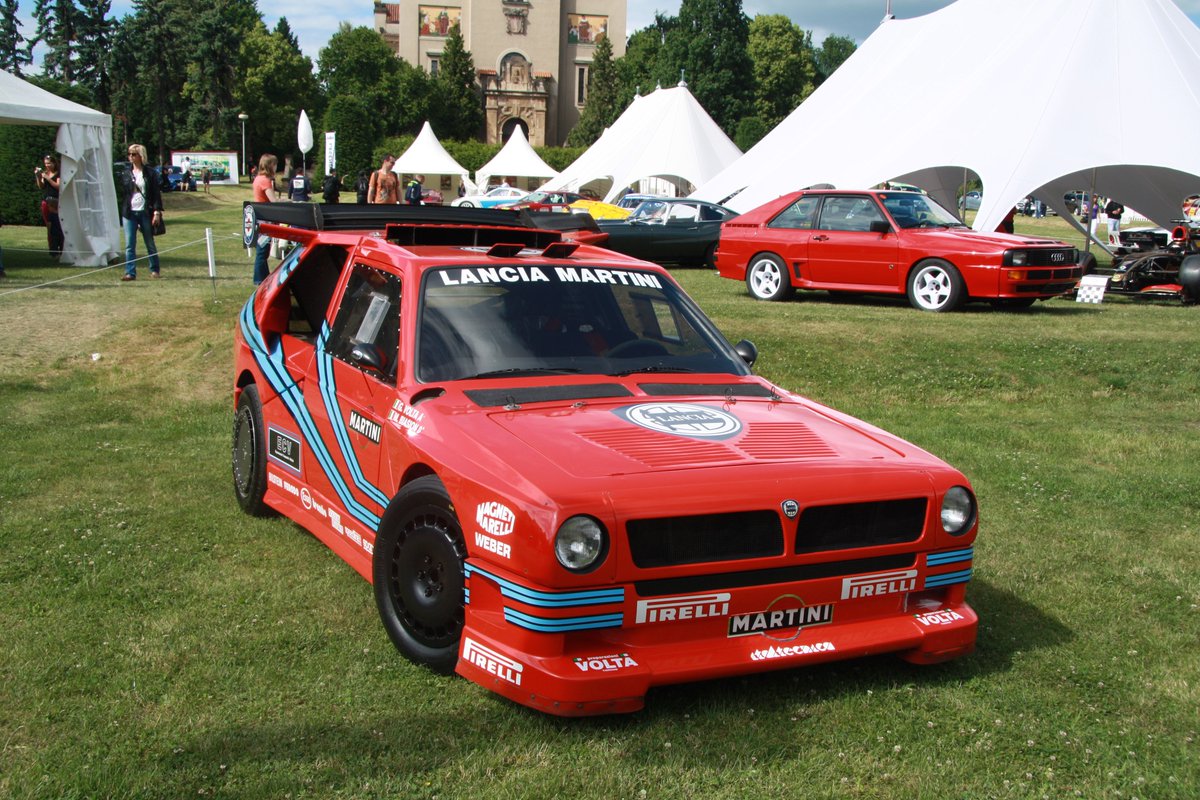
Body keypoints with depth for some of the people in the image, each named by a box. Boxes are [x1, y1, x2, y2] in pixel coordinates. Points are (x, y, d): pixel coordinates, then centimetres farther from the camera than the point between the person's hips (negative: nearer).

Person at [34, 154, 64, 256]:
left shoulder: (58, 174, -1)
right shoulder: (44, 173, 13)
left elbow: (58, 186, -12)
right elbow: (41, 187, 9)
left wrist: (47, 178, -16)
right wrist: (37, 176, -4)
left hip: (56, 201, -5)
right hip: (46, 201, 5)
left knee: (57, 226, -9)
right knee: (49, 226, 3)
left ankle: (60, 250, -5)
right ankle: (53, 250, 6)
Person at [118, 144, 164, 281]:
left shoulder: (150, 174, 0)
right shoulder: (126, 174, 9)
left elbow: (157, 193, -2)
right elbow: (122, 194, 13)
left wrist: (157, 211, -10)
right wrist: (123, 211, 8)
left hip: (145, 213, -2)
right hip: (129, 213, 2)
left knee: (150, 244, 8)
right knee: (130, 245, -4)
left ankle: (154, 270, 21)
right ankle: (130, 273, -4)